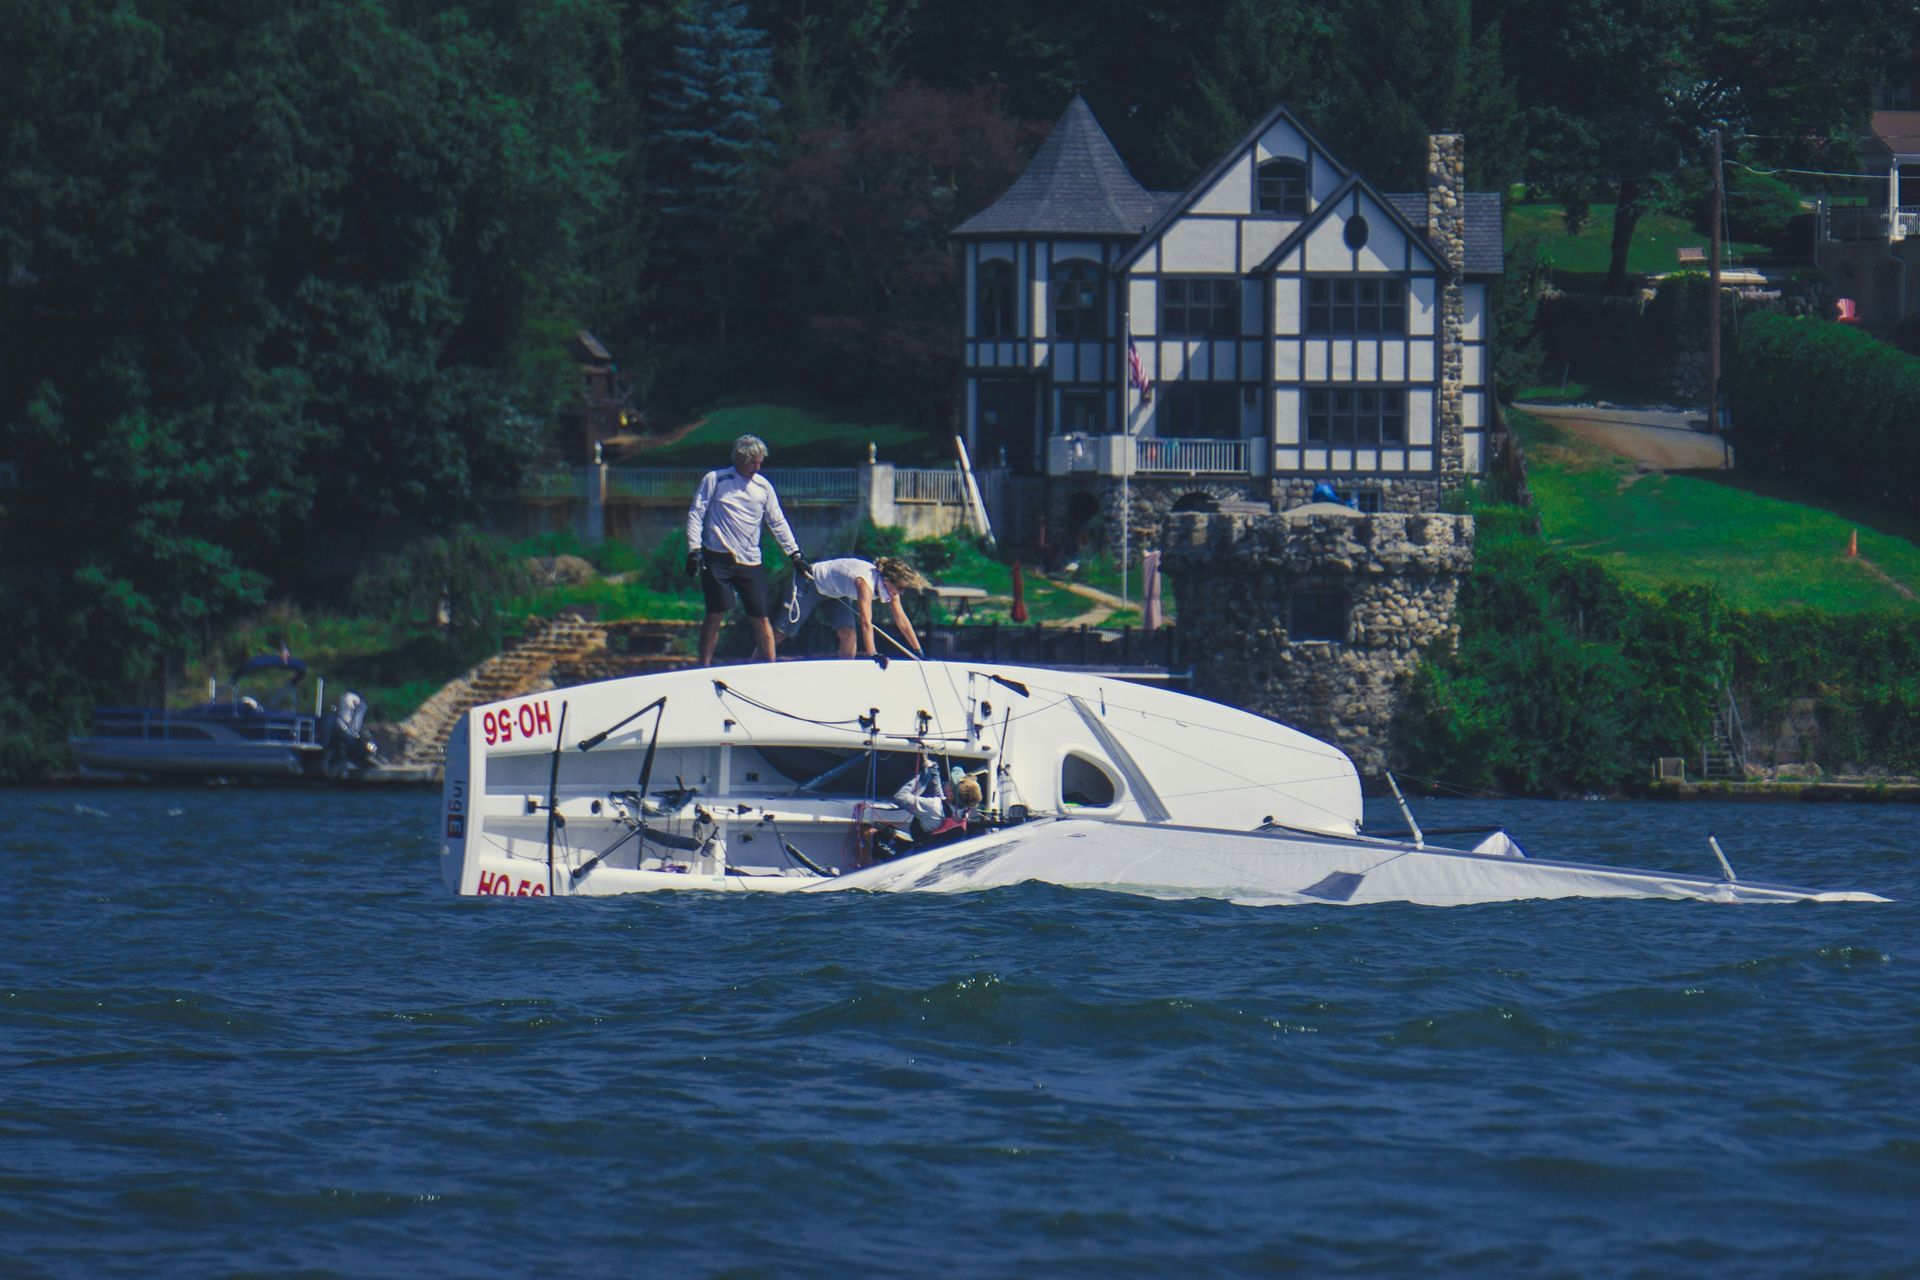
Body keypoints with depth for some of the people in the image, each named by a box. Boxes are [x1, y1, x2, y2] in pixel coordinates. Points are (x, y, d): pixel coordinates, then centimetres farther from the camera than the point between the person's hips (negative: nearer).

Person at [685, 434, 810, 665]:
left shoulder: (763, 486, 11)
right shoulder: (715, 480, 1)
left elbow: (778, 523, 15)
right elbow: (696, 514, 0)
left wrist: (794, 554, 10)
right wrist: (694, 550, -8)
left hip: (750, 561, 3)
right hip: (718, 558, -3)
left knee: (760, 618, 0)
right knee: (715, 614, -5)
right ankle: (704, 668, 3)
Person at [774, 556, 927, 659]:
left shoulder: (890, 584, -15)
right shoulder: (866, 583, -39)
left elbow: (902, 621, -7)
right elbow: (866, 623, -45)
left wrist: (918, 652, -8)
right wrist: (872, 655, -52)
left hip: (836, 593, 7)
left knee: (847, 633, -12)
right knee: (782, 632, -8)